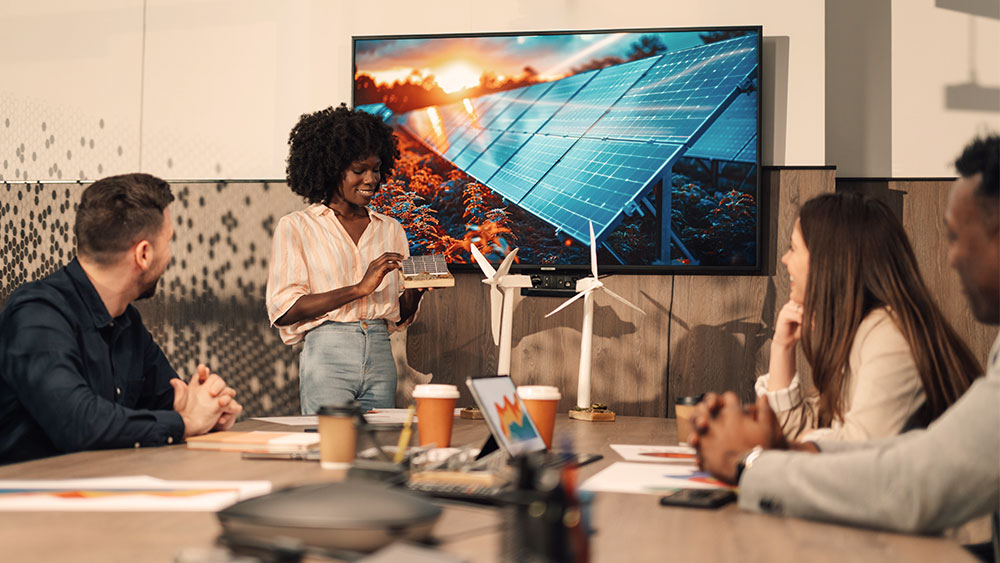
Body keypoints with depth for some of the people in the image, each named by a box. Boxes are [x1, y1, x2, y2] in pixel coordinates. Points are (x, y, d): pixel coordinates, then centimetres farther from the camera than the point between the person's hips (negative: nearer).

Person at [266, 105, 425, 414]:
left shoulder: (390, 229, 15)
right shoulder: (295, 227, 2)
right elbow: (284, 311, -9)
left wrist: (416, 287, -5)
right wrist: (359, 288, -14)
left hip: (381, 356, 4)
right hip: (327, 354, -4)